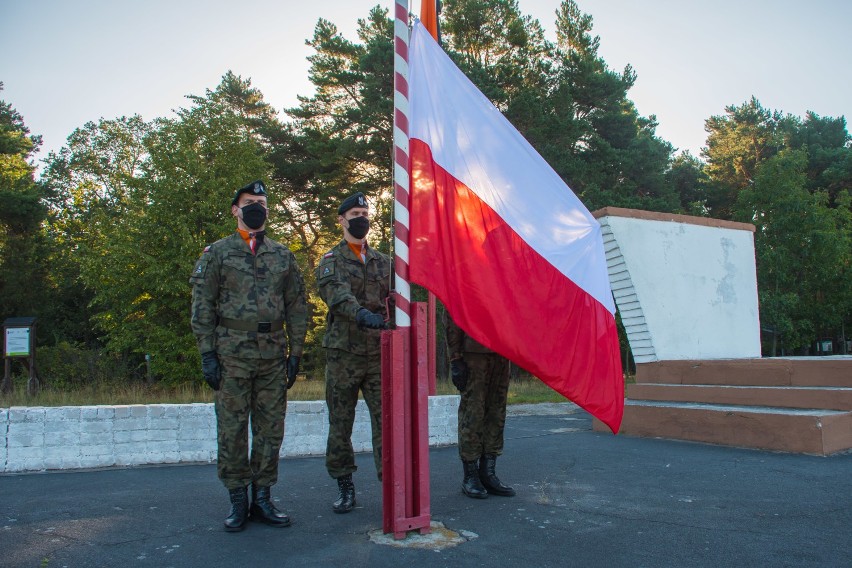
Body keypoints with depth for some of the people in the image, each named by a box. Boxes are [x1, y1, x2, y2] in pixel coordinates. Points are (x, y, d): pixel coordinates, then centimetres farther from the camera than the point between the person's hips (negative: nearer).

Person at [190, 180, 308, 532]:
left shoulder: (283, 256, 12)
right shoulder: (217, 253, 5)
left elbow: (297, 306, 11)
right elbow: (202, 307, 0)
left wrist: (295, 352, 5)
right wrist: (207, 353, -7)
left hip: (273, 354, 3)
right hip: (232, 354, -2)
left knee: (270, 430, 7)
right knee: (232, 430, 2)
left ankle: (262, 499, 19)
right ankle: (237, 501, 15)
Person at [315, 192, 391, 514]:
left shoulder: (383, 262, 16)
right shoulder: (331, 261, 3)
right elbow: (336, 293, -17)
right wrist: (361, 313, -36)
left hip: (379, 354, 2)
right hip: (343, 354, -2)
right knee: (340, 424, 6)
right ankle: (344, 486, 19)